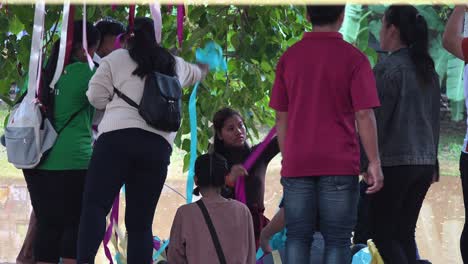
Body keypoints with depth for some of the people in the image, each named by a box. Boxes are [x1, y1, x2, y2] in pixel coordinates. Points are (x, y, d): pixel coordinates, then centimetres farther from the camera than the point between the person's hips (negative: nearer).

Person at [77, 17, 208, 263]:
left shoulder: (117, 58, 11)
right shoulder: (175, 65, 25)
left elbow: (96, 97, 6)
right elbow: (196, 72, 49)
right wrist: (204, 68, 73)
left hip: (117, 138, -4)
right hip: (159, 145, 4)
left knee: (95, 206, -10)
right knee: (140, 222, 7)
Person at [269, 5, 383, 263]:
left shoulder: (289, 57, 5)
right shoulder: (354, 59, -6)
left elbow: (281, 117, 8)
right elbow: (364, 115, -9)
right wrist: (374, 162, -4)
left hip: (297, 164, 3)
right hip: (340, 164, -3)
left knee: (297, 238, 6)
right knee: (337, 240, 1)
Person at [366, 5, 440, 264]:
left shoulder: (388, 68, -11)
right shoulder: (428, 70, 12)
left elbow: (377, 119, -13)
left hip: (394, 162, -7)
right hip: (424, 162, 7)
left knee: (382, 233, -2)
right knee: (404, 233, 11)